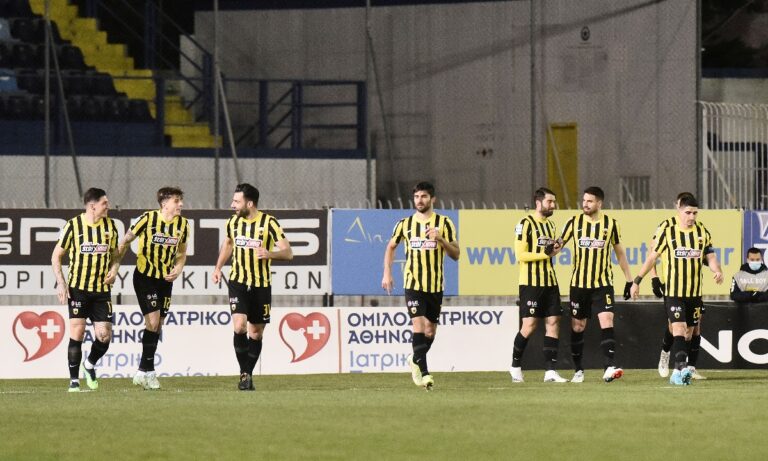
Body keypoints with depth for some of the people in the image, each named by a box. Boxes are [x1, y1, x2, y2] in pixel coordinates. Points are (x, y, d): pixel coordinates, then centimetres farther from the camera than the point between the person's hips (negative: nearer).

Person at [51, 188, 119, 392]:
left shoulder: (110, 225, 5)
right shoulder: (73, 226, -6)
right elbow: (56, 255, 2)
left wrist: (114, 269, -3)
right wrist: (60, 283, -8)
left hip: (102, 290, 3)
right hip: (78, 288, -3)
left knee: (104, 336, -3)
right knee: (77, 333, -8)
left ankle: (90, 365, 26)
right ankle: (74, 381, 2)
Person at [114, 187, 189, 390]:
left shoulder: (183, 224, 0)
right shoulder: (148, 219, -14)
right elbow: (126, 241, -4)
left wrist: (177, 269, -5)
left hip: (166, 279, 5)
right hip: (145, 276, -5)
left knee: (158, 325, 6)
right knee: (152, 321, -15)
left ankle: (144, 371, 16)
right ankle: (147, 370, -5)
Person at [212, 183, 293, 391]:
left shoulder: (269, 223, -11)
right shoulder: (233, 222, 2)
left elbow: (288, 253, -11)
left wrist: (269, 254, -30)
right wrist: (218, 268, 12)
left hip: (261, 285, -1)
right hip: (238, 282, 1)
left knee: (256, 333, 6)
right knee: (239, 327, -17)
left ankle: (249, 374, 21)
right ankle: (244, 373, -6)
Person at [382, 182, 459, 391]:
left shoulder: (444, 223, 0)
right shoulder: (405, 224, 5)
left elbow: (455, 254, -1)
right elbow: (391, 247, 20)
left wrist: (440, 239, -18)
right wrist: (387, 273, 10)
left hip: (435, 285, 1)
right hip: (413, 284, -1)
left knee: (430, 330, 8)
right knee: (419, 324, -17)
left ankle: (416, 360, 35)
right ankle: (423, 373, -18)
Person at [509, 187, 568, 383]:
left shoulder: (550, 224, 16)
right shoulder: (526, 224, -8)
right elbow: (520, 254, -14)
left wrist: (555, 249, 5)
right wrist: (546, 253, -18)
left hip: (550, 282, 7)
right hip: (531, 283, -7)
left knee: (553, 322, -1)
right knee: (530, 325, -6)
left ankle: (550, 371, -2)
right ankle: (515, 366, 11)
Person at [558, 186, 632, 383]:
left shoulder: (610, 224, 1)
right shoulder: (574, 222, 1)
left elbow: (619, 252, 11)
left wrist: (628, 279, 11)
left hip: (603, 284, -1)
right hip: (579, 284, 1)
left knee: (607, 321, -17)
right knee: (577, 327, 6)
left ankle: (609, 367, -23)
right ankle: (578, 370, 18)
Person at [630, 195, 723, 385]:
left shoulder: (703, 232, 6)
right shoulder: (668, 232, -2)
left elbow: (710, 257, 9)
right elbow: (652, 257, 5)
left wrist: (717, 270, -14)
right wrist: (637, 281, 6)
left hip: (695, 292, 4)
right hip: (673, 291, -4)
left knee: (688, 332, 8)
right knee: (678, 329, -17)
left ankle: (678, 374, 16)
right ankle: (682, 368, -28)